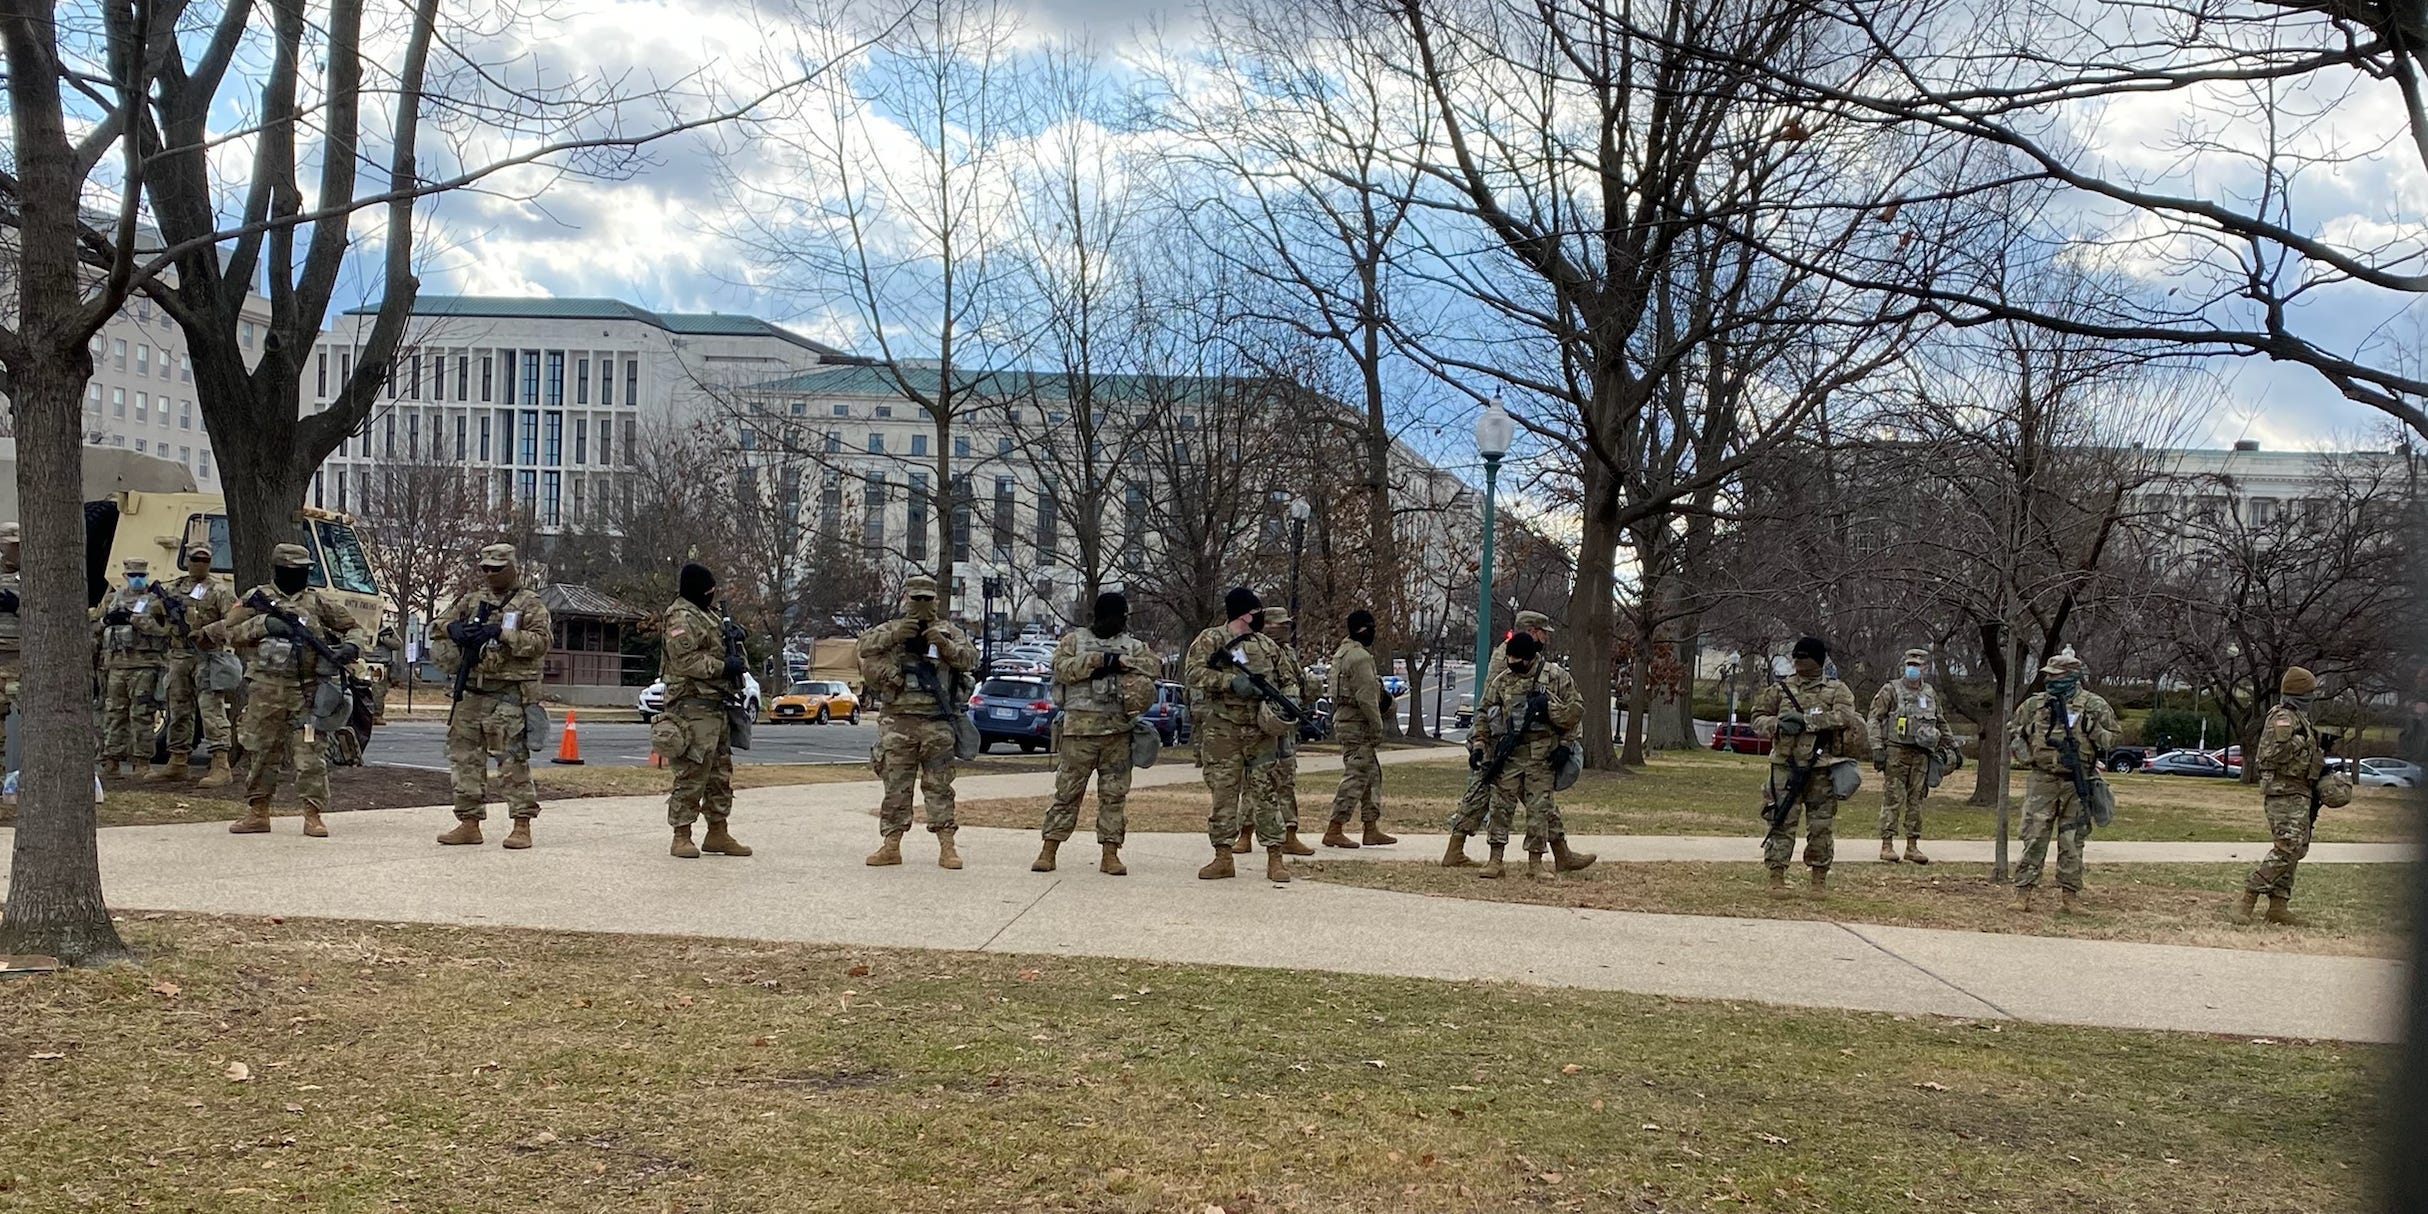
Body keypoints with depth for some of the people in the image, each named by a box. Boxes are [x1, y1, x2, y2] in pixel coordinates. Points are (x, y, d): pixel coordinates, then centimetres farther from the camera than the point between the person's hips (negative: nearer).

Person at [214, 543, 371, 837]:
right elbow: (225, 633, 5)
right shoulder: (256, 599, 8)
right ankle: (257, 813, 20)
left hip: (307, 690, -1)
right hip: (265, 688, 1)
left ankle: (313, 815, -1)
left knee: (309, 753, -6)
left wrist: (350, 647, -12)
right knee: (260, 752, 8)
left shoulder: (318, 600, 7)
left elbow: (356, 629, 10)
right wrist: (261, 624, -9)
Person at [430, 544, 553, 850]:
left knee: (513, 762, -7)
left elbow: (541, 641, -11)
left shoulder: (530, 604, 1)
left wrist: (501, 633, -18)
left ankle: (522, 825, -3)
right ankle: (470, 822, 16)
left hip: (510, 696, -6)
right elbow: (441, 625, 21)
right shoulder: (471, 600, 17)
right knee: (465, 759, 8)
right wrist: (454, 629, -2)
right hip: (471, 694, 6)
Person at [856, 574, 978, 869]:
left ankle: (947, 847, 2)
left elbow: (971, 659, 0)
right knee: (896, 785, 4)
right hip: (898, 720, 1)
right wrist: (893, 635, -18)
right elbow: (864, 646, -4)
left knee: (939, 785, 1)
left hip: (936, 722, -1)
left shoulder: (948, 631, 11)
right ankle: (890, 846, 9)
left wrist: (944, 644, -15)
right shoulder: (891, 628, 11)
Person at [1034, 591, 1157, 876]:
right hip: (1080, 727, -3)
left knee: (1115, 793, 3)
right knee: (1067, 791, 0)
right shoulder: (1074, 639, 7)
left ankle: (1110, 854, 8)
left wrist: (1121, 661, -12)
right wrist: (1098, 659, -15)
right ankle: (1048, 851, 5)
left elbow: (1154, 665, -2)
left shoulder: (1133, 645, 14)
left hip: (1118, 731, 3)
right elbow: (1062, 668, -9)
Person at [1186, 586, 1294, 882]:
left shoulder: (1268, 646, 15)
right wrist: (1231, 681, -21)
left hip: (1261, 733, 3)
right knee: (1222, 794, 3)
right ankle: (1223, 857, 12)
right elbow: (1195, 674, -12)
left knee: (1265, 793, 1)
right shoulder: (1209, 641, 1)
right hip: (1222, 732, -2)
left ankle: (1275, 858, 3)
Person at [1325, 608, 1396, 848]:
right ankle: (1334, 831, -6)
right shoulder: (1360, 657, -17)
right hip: (1357, 724, -10)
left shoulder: (1342, 652, 15)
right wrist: (1377, 729, -16)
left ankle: (1371, 830, 17)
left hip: (1343, 719, 10)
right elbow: (1366, 697, -21)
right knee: (1355, 777, -6)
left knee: (1372, 774, 15)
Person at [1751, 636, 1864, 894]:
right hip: (1786, 767, 0)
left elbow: (1845, 716, -14)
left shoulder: (1836, 690, 4)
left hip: (1822, 769, 0)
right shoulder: (1780, 688, 9)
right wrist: (1777, 725, -11)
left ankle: (1820, 879, 15)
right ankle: (1777, 878, 3)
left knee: (1822, 826, 5)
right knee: (1782, 823, -2)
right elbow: (1758, 718, 11)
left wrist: (1805, 719, -20)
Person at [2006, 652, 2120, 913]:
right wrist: (2027, 755, 1)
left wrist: (2091, 728, -12)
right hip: (2042, 781, 1)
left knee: (2072, 841, 5)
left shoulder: (2094, 706, 2)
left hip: (2077, 783, -1)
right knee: (2034, 837, -3)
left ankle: (2068, 894, 13)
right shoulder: (2035, 704, 7)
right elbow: (2012, 732, 17)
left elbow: (2111, 738, 6)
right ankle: (2023, 892, -1)